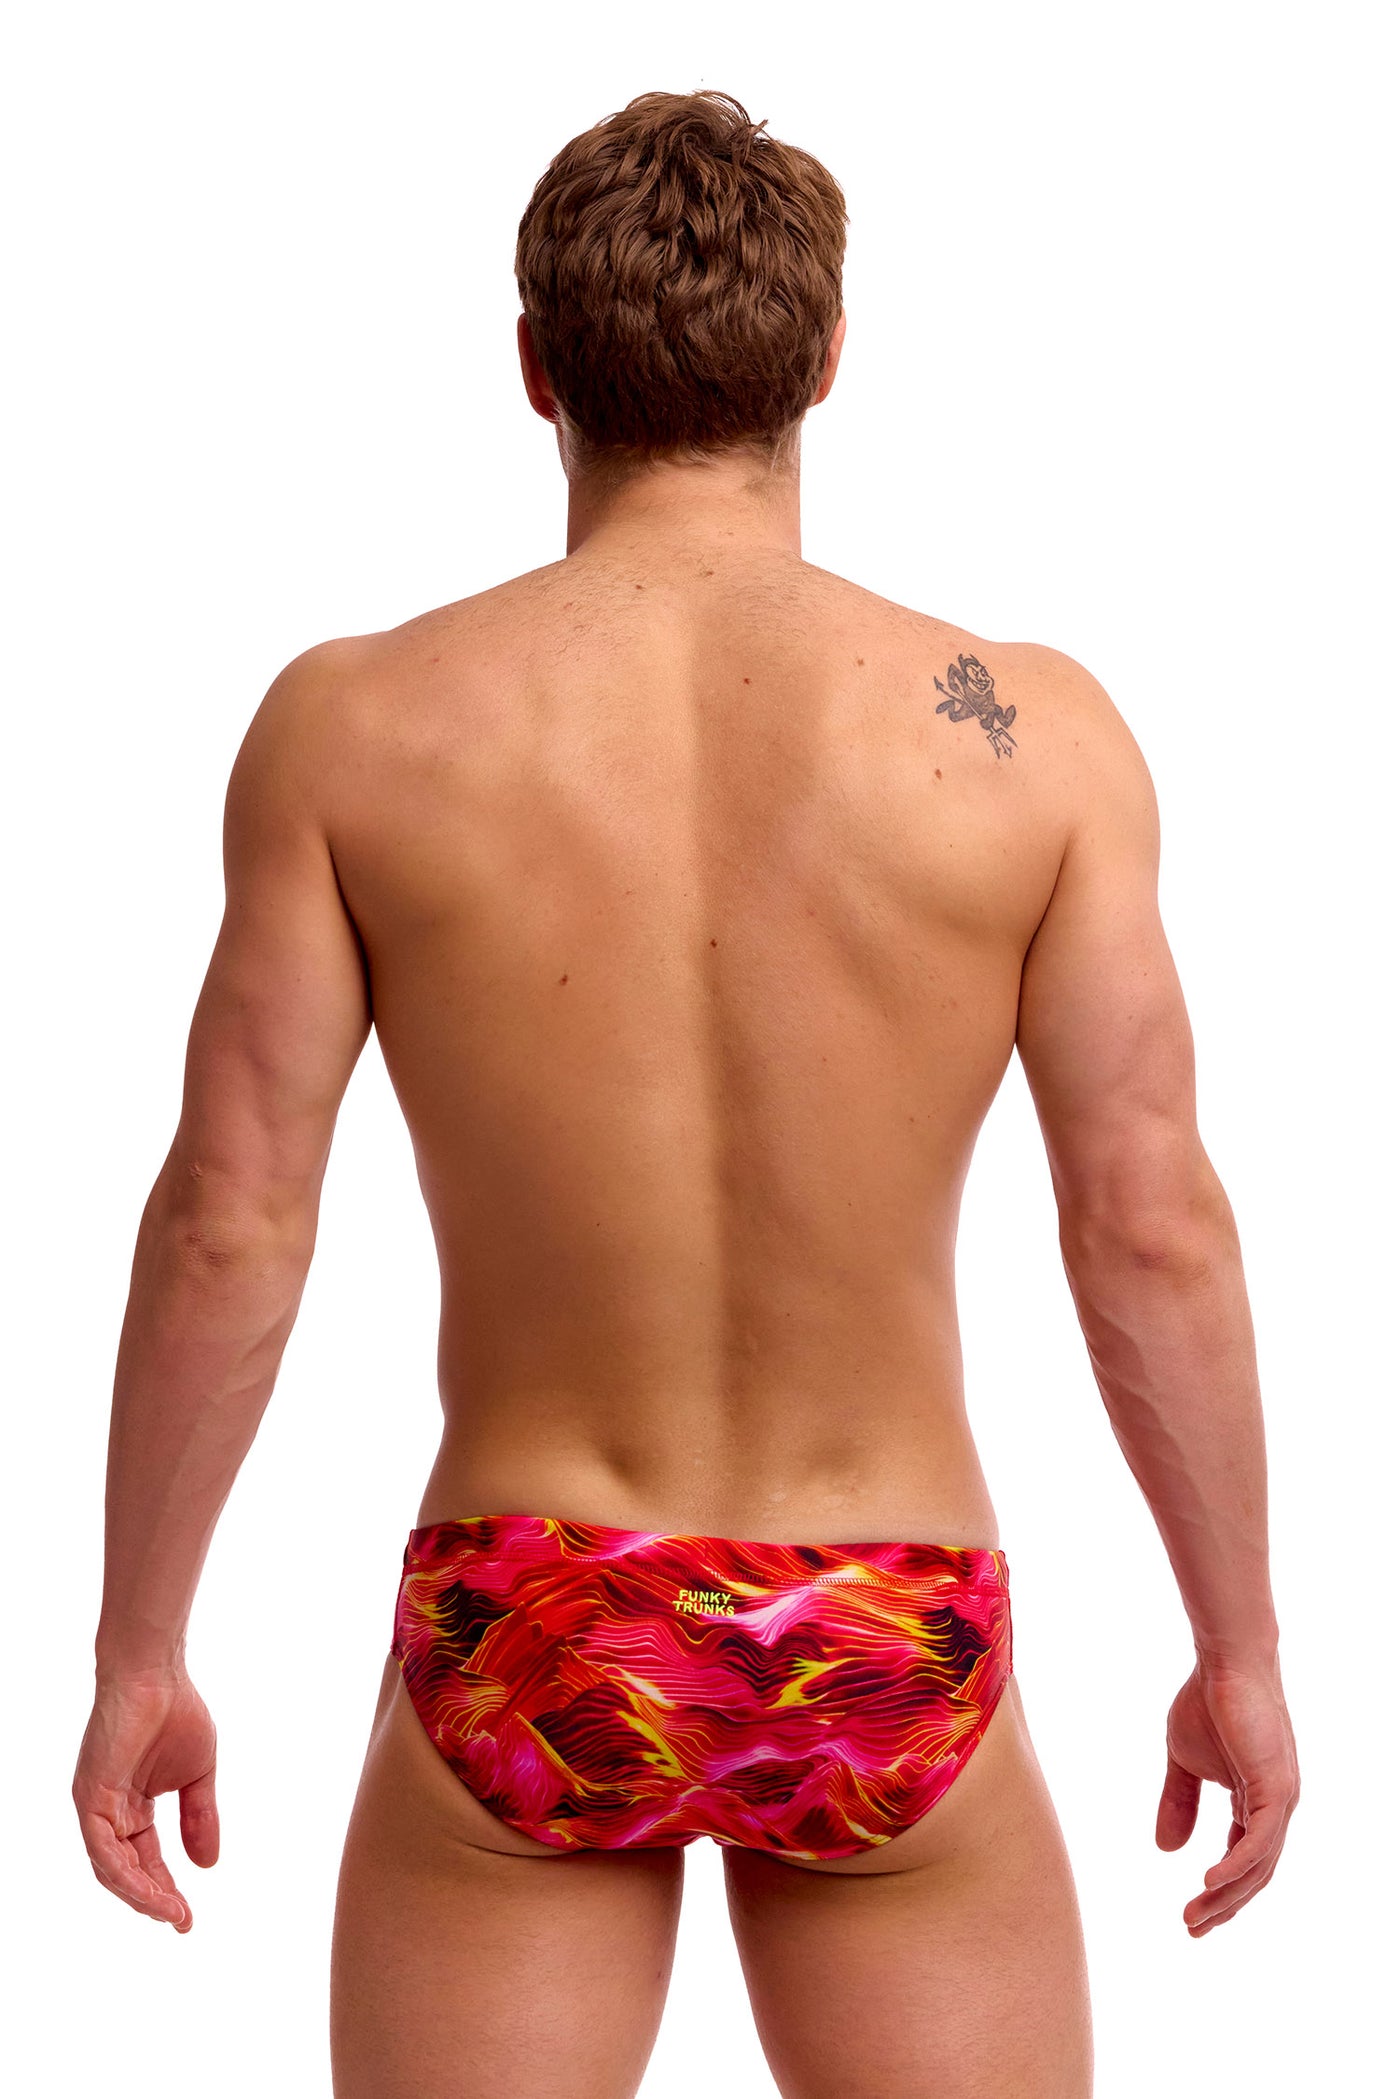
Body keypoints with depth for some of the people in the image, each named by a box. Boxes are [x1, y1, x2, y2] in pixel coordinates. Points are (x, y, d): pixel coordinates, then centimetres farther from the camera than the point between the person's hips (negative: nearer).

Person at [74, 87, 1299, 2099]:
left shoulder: (352, 725, -9)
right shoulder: (1031, 732, -10)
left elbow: (228, 1219, -7)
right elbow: (1153, 1230, -9)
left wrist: (136, 1652, 4)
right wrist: (1242, 1651, 4)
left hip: (524, 1651, 0)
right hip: (889, 1667, 0)